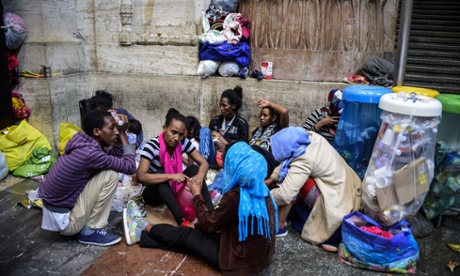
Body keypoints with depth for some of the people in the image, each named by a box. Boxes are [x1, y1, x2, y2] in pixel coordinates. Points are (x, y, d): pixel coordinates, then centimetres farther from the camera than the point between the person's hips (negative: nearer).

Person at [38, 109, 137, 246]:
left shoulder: (84, 143, 0)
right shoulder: (90, 153, -28)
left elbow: (118, 156, 9)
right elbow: (130, 167, -18)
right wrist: (123, 134, -10)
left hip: (54, 207, 9)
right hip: (64, 220, -9)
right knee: (110, 175, -16)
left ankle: (86, 225, 16)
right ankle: (90, 232, -3)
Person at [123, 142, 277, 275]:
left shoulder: (235, 196, -27)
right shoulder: (261, 190, -1)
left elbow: (209, 225, -11)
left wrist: (197, 195, 1)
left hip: (241, 261, -7)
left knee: (187, 236, 8)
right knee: (195, 234, 13)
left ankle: (145, 228, 31)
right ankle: (142, 235, 25)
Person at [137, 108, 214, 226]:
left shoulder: (183, 142, -12)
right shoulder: (152, 146, -25)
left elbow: (203, 162, -11)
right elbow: (140, 177, -34)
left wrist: (199, 176, -34)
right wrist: (171, 176, -43)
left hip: (175, 189, 4)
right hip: (155, 193, -4)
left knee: (194, 169, -19)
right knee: (159, 174, -34)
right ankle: (182, 220, -40)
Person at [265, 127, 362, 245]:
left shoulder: (303, 161, -30)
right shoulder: (310, 137, -7)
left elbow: (284, 195, -30)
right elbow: (288, 160, 8)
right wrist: (271, 178, 7)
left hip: (339, 201, -9)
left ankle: (279, 227, -2)